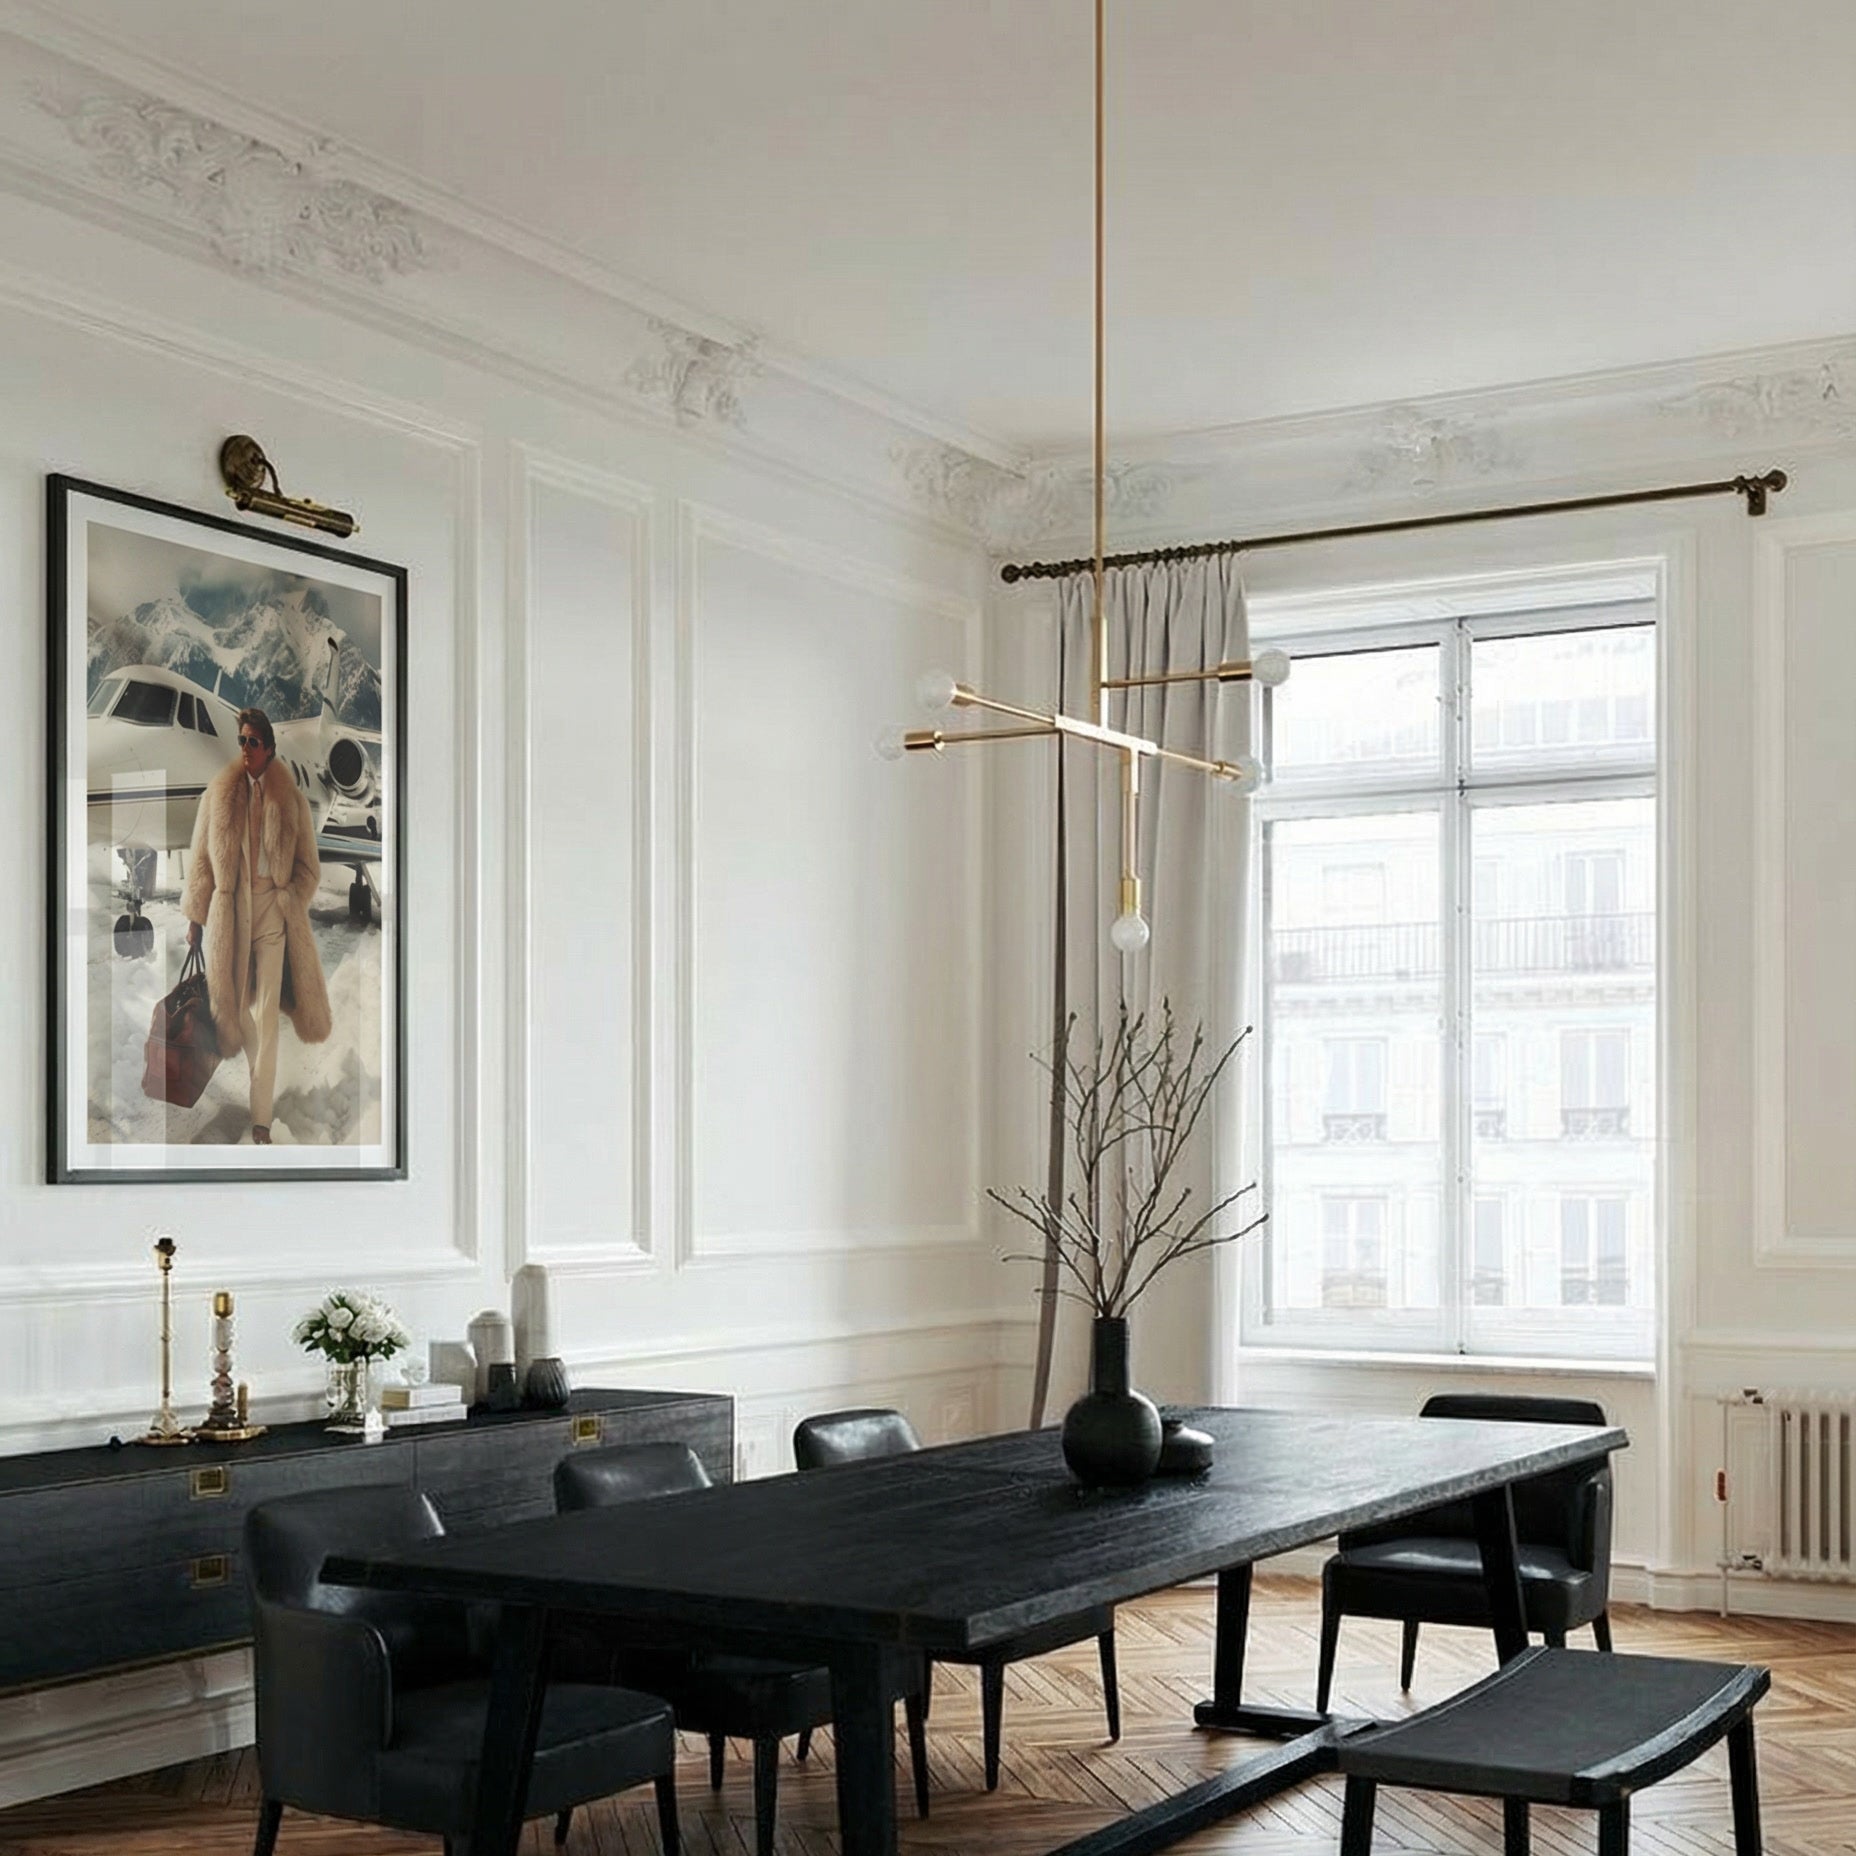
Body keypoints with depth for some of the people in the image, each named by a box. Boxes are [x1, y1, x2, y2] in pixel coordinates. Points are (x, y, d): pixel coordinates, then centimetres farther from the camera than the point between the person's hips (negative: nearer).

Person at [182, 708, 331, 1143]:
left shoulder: (290, 801, 1)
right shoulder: (218, 795, 3)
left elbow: (308, 867, 7)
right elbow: (201, 860, 6)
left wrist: (287, 904, -6)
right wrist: (195, 917, 4)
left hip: (272, 914, -2)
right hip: (229, 912, 2)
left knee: (267, 1017, -4)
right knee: (236, 1006, 11)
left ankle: (261, 1120, -2)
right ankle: (261, 1079, 35)